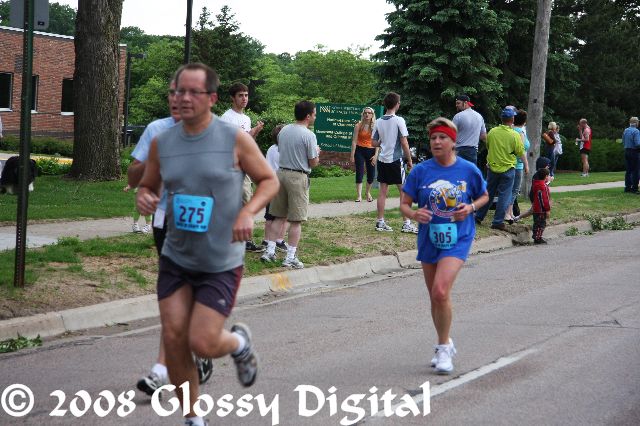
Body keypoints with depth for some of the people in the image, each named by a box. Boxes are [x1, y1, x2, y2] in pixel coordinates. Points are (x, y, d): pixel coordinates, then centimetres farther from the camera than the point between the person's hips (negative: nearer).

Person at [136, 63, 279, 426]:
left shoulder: (235, 139, -10)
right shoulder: (162, 143, 0)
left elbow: (269, 180, -1)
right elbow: (148, 185, 14)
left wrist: (248, 212, -19)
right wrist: (144, 197, -11)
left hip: (221, 263, -4)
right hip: (176, 257, 4)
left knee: (203, 344, -10)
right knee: (174, 338, -2)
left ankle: (240, 342, 27)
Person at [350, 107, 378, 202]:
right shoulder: (358, 126, -1)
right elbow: (354, 141, -2)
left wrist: (376, 155, -8)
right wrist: (352, 154, -6)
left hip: (371, 151, 2)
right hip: (360, 150, -2)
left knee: (371, 173, 7)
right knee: (359, 173, -8)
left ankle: (368, 193, 31)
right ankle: (359, 196, -8)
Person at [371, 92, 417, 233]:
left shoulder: (379, 122, 4)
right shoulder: (399, 120, -12)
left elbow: (373, 143, 8)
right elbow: (404, 143, -13)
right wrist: (409, 160, -4)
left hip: (382, 160, 5)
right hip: (396, 160, -5)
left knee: (383, 191, 9)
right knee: (404, 191, 2)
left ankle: (380, 222, 10)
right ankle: (406, 224, 2)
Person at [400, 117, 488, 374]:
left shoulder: (468, 170, -5)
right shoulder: (420, 171, -2)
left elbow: (484, 196, 11)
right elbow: (404, 204, 1)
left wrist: (471, 208, -9)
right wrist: (414, 214, -21)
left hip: (457, 239, -4)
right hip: (429, 239, 4)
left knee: (440, 291, -22)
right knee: (435, 297, 14)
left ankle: (444, 347, -5)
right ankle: (445, 345, 35)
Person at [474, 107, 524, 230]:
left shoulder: (492, 132, -5)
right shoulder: (515, 135, -15)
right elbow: (521, 153, -7)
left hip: (493, 167, 4)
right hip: (508, 168, -4)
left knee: (488, 193, 16)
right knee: (504, 196, 4)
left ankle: (479, 217, 22)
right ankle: (498, 221, 3)